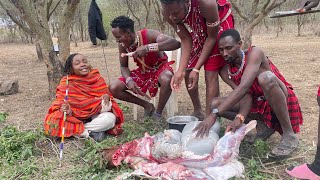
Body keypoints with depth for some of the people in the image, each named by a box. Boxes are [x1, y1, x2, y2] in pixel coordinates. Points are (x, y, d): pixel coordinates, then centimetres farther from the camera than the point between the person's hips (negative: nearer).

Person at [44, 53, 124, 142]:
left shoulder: (97, 78, -4)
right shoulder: (66, 83, -7)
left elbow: (105, 94, 1)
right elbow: (60, 102, -9)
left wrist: (106, 97, -25)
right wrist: (66, 110, -33)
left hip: (94, 117, 1)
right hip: (75, 117, 0)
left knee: (110, 118, -31)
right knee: (52, 121, -27)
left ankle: (75, 129, -15)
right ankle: (89, 133, -20)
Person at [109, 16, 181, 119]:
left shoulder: (148, 35, -29)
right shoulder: (122, 45, -14)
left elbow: (176, 43, -42)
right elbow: (124, 66, -1)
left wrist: (148, 48, -52)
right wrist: (129, 80, -24)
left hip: (160, 67, -4)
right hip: (142, 71, 5)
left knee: (167, 79, -41)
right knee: (113, 88, -11)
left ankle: (158, 113, -14)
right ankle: (147, 106, 4)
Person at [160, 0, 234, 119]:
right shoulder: (168, 12, -27)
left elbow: (212, 37, -27)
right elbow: (186, 40, -18)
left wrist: (196, 69, -28)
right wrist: (181, 70, -28)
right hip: (198, 31, 5)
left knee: (210, 74, -16)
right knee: (187, 72, 4)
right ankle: (198, 112, 23)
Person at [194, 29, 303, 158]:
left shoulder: (254, 53, -22)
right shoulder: (226, 72, -5)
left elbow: (244, 87, -36)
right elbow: (246, 96, -14)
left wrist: (214, 114, -44)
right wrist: (239, 117, -36)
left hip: (284, 102, -5)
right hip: (258, 105, 5)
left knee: (266, 77, -37)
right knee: (215, 103, -10)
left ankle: (289, 135, -22)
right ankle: (264, 124, 1)